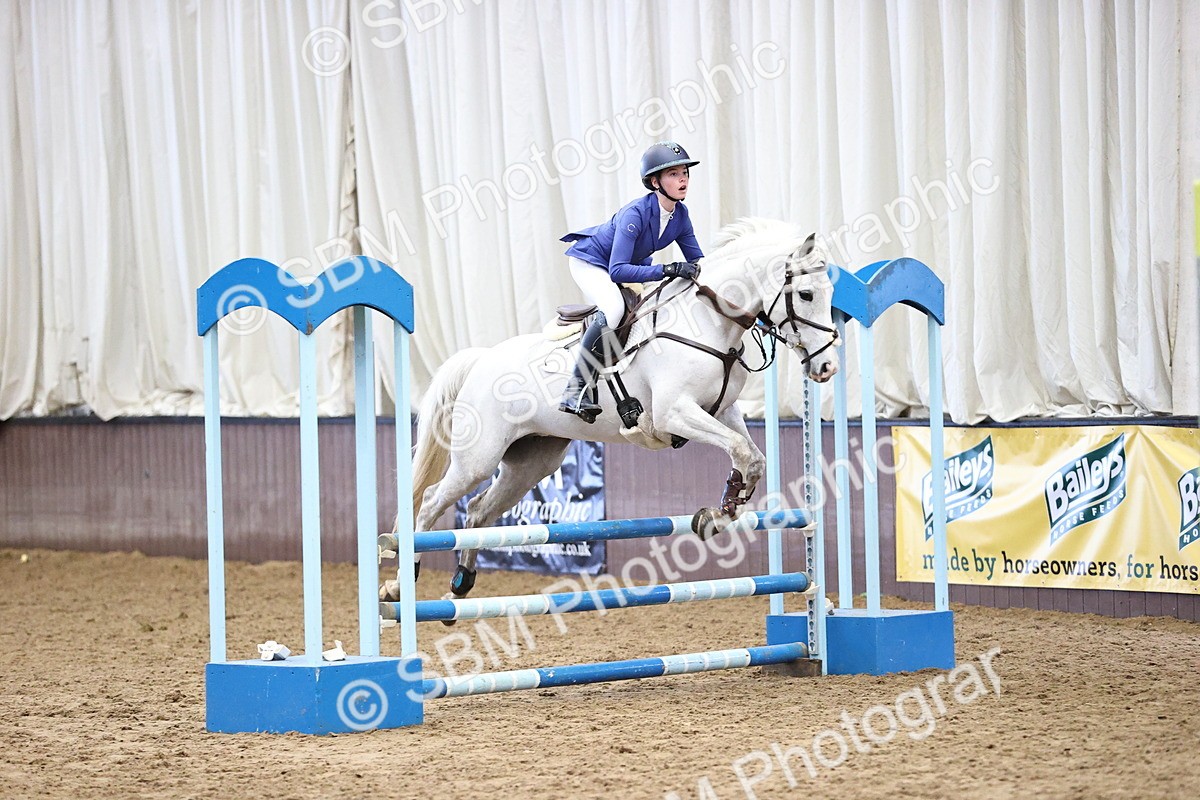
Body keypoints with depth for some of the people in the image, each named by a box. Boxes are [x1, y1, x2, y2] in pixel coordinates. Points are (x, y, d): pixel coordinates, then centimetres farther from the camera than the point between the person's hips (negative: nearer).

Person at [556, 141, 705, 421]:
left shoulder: (680, 214, -13)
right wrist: (667, 269, -48)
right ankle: (575, 390, -31)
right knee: (613, 308, -34)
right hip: (589, 261, -9)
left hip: (632, 263, 9)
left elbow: (697, 261, -2)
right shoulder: (635, 214, -34)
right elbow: (617, 271, -42)